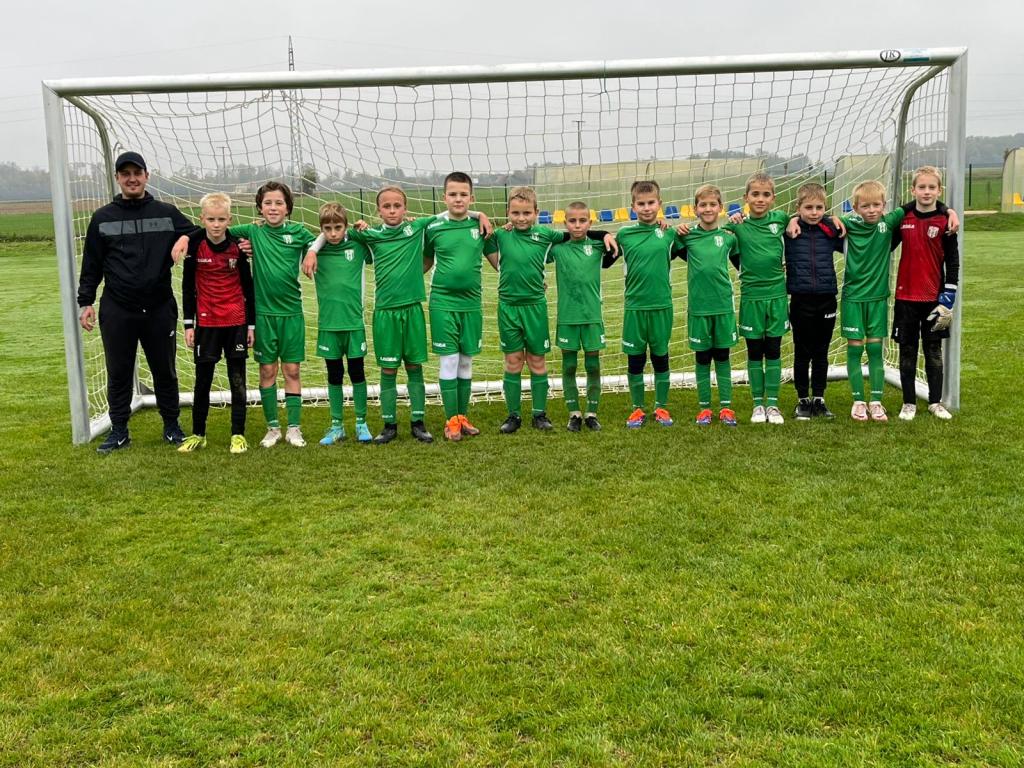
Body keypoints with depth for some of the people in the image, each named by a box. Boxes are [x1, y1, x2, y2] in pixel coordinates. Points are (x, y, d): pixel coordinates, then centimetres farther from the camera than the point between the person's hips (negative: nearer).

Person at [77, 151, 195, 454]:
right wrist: (85, 302, 5)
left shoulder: (168, 213, 3)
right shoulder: (103, 218, 5)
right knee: (118, 373, 8)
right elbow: (91, 264, 8)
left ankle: (172, 426, 24)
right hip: (117, 312, 0)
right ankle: (119, 431, 20)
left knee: (165, 371, 10)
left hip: (160, 309, 0)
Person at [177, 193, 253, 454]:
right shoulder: (195, 245, -5)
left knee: (237, 379, 5)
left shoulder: (237, 246, -5)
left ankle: (238, 434, 13)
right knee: (203, 380, 7)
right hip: (206, 322, 0)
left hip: (236, 322, 0)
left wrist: (251, 323, 3)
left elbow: (248, 286, 3)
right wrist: (188, 324, 0)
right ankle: (197, 434, 19)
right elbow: (187, 286, 2)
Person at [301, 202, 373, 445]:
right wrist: (311, 252, -18)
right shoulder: (317, 251, -1)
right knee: (334, 375, 9)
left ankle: (361, 423, 18)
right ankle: (336, 426, 18)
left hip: (354, 321, 0)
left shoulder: (357, 246, 0)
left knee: (357, 372, 7)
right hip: (328, 323, 1)